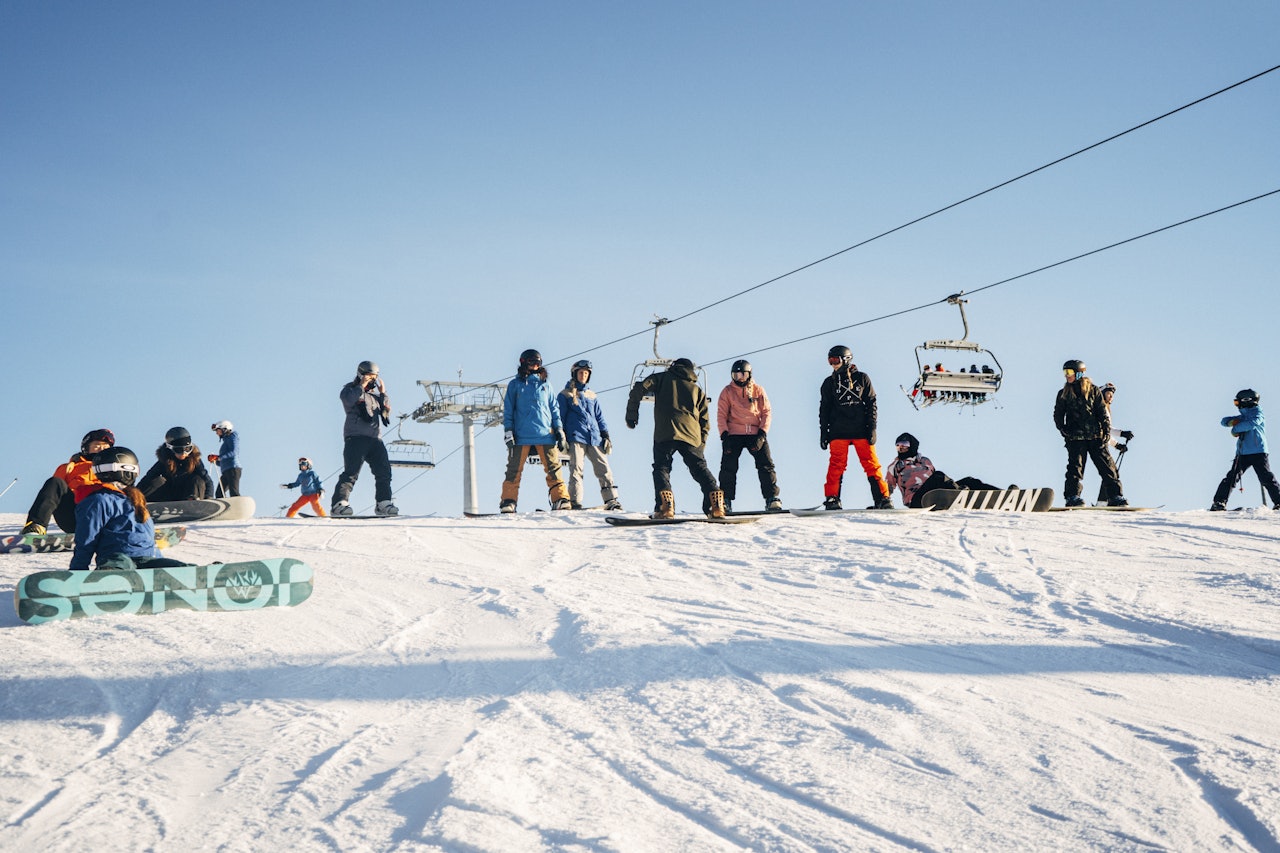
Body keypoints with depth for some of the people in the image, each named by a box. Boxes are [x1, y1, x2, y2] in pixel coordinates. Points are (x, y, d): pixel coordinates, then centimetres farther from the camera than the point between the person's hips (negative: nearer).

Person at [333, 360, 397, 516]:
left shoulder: (374, 394, 27)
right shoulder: (351, 389, 9)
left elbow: (387, 410, 21)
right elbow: (347, 399, -14)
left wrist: (383, 393, 14)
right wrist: (361, 386, -5)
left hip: (375, 439, 6)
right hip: (356, 437, -6)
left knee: (384, 471, -2)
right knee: (351, 471, -16)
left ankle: (383, 502, 2)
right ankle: (339, 503, -20)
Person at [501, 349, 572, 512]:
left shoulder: (545, 385, 18)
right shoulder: (515, 385, 13)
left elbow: (554, 409, 19)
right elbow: (508, 410, 11)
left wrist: (559, 431, 8)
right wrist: (508, 432, 0)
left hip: (545, 433, 2)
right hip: (522, 436, -2)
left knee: (553, 468, -5)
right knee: (514, 469, -6)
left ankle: (560, 499, -5)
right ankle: (508, 502, -5)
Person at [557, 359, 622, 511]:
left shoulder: (592, 396, 24)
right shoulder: (565, 395, 12)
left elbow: (600, 417, 24)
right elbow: (560, 417, 8)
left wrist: (605, 435, 13)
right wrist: (562, 438, -2)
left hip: (595, 438, 4)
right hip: (576, 437, -4)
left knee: (604, 469, -5)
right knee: (576, 470, -14)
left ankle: (611, 501, -6)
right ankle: (575, 503, -16)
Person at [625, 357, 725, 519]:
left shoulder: (662, 378, 18)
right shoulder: (698, 389, 25)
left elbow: (639, 389, 3)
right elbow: (705, 420, 19)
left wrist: (631, 414, 8)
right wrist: (701, 444, 20)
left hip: (665, 433, -2)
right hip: (691, 435, 3)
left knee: (661, 468, 3)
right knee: (700, 469, 11)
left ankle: (665, 505, -18)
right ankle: (716, 504, -3)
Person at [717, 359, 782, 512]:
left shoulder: (758, 390, 7)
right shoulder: (727, 392, 6)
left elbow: (767, 412, 4)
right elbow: (721, 415, 3)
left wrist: (762, 434, -7)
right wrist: (724, 436, -9)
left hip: (756, 434, 0)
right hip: (733, 435, 0)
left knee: (766, 465, -7)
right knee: (728, 468, -5)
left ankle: (772, 499, -5)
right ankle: (725, 500, 0)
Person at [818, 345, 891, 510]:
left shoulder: (862, 378, 7)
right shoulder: (829, 383, 11)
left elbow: (871, 404, 6)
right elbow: (824, 409, 13)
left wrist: (872, 429, -2)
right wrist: (823, 433, 6)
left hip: (861, 431, -1)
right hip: (838, 432, 1)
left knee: (871, 464, -4)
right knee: (837, 465, -6)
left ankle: (882, 498, -2)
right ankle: (832, 499, -2)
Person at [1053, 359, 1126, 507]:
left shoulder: (1093, 390, 7)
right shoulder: (1063, 394, 10)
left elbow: (1103, 412, 7)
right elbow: (1058, 416, 13)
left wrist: (1107, 431, -2)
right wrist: (1064, 430, -2)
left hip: (1096, 436, 0)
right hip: (1075, 438, 0)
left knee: (1107, 466, -2)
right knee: (1075, 466, -7)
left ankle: (1115, 496, 1)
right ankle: (1072, 497, -4)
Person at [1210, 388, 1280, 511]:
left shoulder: (1257, 414, -1)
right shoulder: (1242, 417, 20)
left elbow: (1252, 424, -21)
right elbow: (1225, 421, 20)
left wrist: (1236, 429, -10)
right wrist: (1232, 422, -3)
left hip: (1258, 453, -6)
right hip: (1242, 454, 6)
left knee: (1267, 480, -9)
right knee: (1231, 477, -4)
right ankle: (1219, 503, -8)